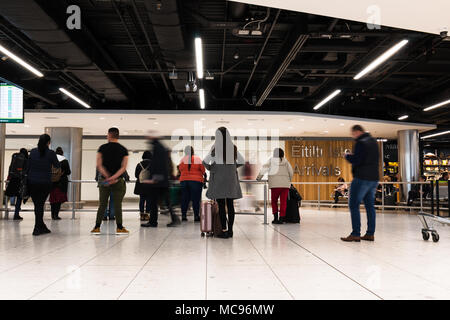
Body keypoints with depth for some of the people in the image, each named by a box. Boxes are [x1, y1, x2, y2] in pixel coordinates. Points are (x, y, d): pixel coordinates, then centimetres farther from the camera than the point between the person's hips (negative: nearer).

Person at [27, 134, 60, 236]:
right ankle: (37, 228, 5)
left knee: (37, 204, 10)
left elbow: (28, 166, 7)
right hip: (45, 183, -3)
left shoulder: (33, 151, 2)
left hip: (32, 182, 3)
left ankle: (42, 227, 20)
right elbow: (57, 166, 4)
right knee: (40, 205, 5)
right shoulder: (51, 153, -9)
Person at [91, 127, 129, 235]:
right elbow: (123, 167, -9)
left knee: (102, 205, 8)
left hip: (104, 180, 1)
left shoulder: (102, 148, 2)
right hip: (118, 181, -1)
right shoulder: (123, 150, 2)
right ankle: (119, 228, 5)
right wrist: (114, 177, -15)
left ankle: (97, 227, 9)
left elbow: (99, 165, -5)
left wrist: (107, 176, -9)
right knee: (117, 205, 2)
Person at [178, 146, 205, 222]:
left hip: (184, 180, 2)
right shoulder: (198, 159, -4)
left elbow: (180, 169, 8)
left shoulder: (183, 159, 0)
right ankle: (196, 216, 0)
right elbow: (203, 171, 2)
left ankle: (183, 215, 11)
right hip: (196, 181, -2)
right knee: (196, 199, 1)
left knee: (184, 198, 9)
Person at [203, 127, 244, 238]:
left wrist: (210, 169, 11)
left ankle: (224, 230, -4)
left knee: (221, 205, -1)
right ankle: (230, 230, 11)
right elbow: (241, 161, 9)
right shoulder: (233, 147, 2)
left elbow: (205, 162, -6)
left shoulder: (215, 148, -8)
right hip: (231, 178, 4)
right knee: (230, 204, 7)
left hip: (218, 177, -3)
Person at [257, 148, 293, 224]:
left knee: (274, 201, 12)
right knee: (283, 202, 5)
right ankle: (281, 219, 2)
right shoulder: (285, 161, 10)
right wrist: (289, 180, 23)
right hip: (285, 184, 2)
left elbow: (264, 168, 1)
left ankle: (275, 217, 2)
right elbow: (291, 172, 9)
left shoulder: (271, 160, 5)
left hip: (275, 184, -1)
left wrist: (259, 177, 10)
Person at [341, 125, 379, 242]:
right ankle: (370, 233, 13)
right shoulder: (373, 141, 16)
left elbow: (356, 161, -20)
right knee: (370, 205, 11)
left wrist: (347, 156, 0)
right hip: (374, 178, 9)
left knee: (354, 205, -5)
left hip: (362, 178, -9)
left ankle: (356, 234, -7)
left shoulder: (361, 143, -13)